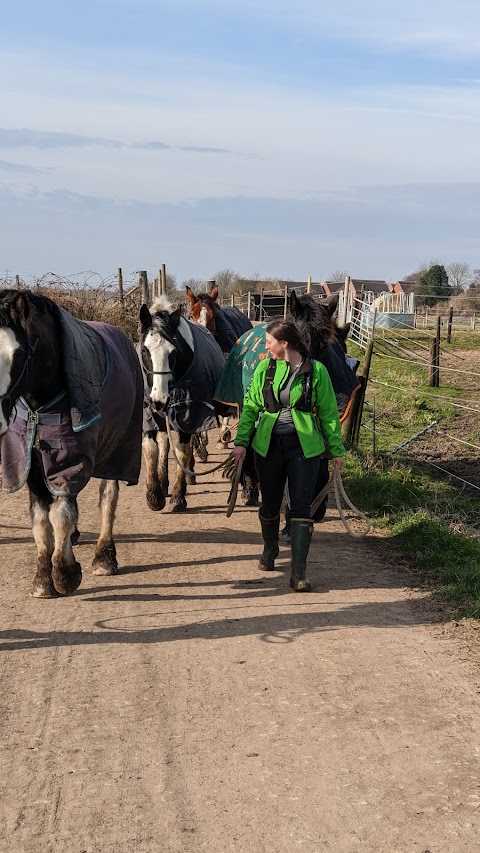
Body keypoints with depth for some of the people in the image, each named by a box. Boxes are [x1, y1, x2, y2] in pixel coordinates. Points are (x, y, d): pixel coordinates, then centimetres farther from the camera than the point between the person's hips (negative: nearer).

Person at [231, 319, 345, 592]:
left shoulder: (316, 370, -3)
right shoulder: (265, 368, 3)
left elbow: (329, 412, 4)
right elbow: (250, 406, 9)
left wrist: (337, 449, 5)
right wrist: (241, 441, 0)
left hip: (304, 446, -3)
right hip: (268, 445, 3)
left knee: (301, 506, -8)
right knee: (270, 504, 15)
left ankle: (299, 571, -8)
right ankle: (270, 549, 43)